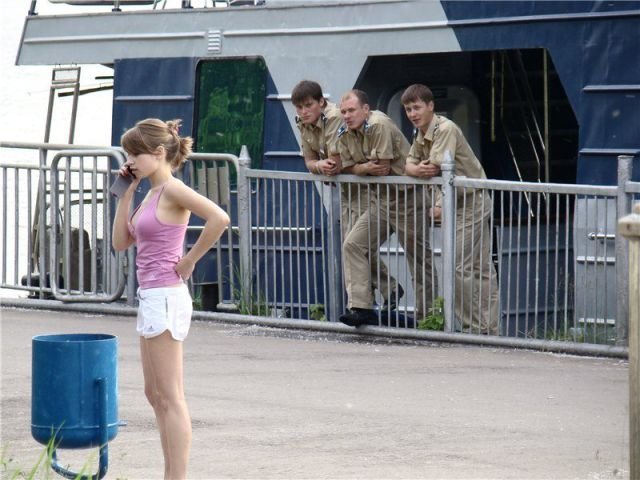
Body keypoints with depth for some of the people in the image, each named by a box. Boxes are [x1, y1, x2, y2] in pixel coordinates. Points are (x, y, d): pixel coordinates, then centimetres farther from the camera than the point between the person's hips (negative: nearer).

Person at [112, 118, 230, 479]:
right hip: (153, 297, 11)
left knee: (170, 398, -7)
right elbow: (122, 242, 16)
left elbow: (219, 219, -28)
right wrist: (127, 192, 11)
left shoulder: (172, 190, -13)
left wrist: (190, 260, -18)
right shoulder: (153, 193, 14)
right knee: (157, 395, 14)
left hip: (165, 297, -11)